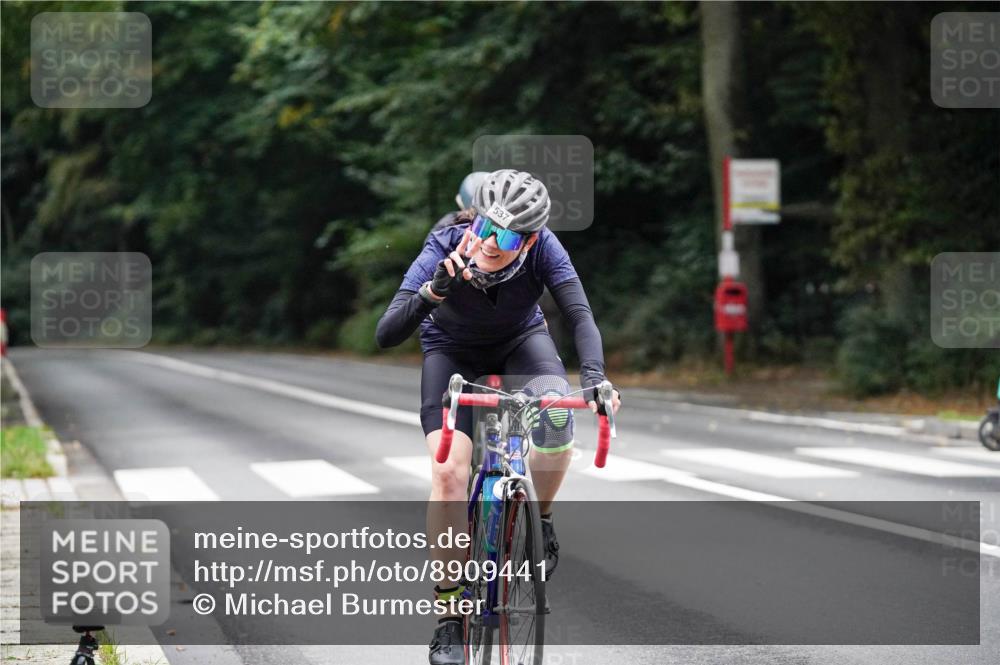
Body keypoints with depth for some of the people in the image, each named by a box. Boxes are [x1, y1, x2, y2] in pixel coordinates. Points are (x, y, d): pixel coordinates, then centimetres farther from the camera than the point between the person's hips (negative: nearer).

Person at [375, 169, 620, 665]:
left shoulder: (542, 249, -30)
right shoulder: (444, 251, -34)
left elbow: (580, 316, -35)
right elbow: (385, 335, -39)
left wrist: (594, 377, -53)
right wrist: (434, 292, -56)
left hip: (520, 341, 1)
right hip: (452, 350, -1)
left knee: (557, 420, -32)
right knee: (449, 471, -21)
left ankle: (538, 518, -1)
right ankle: (449, 617, -11)